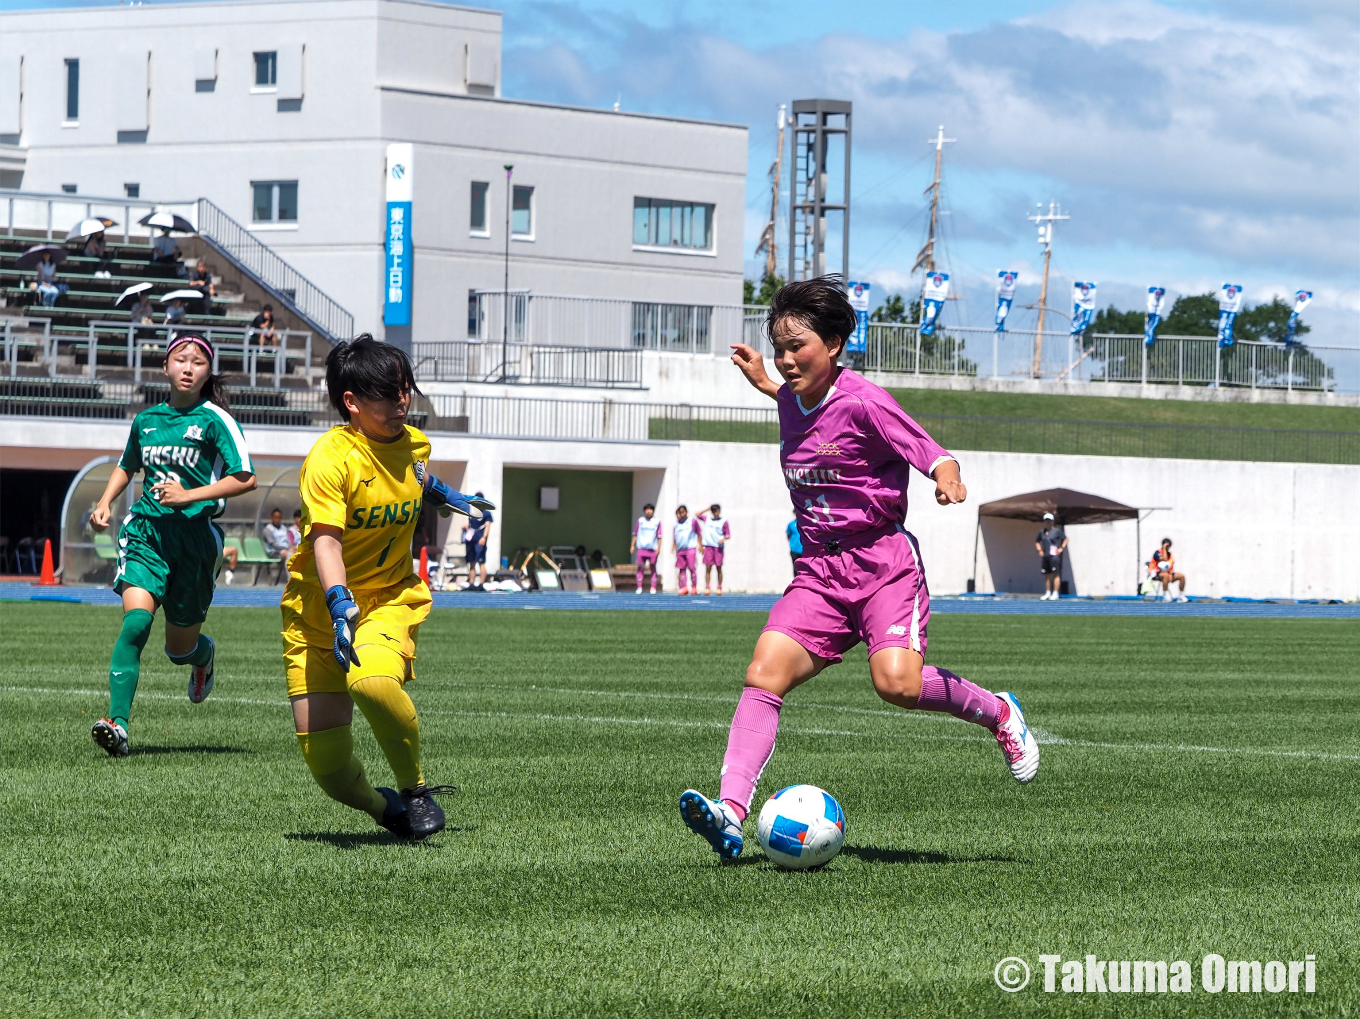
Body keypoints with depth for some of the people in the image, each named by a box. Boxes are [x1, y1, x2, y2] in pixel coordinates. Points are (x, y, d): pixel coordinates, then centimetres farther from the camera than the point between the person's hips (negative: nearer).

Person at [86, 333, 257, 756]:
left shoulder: (214, 420, -3)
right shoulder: (146, 419, 11)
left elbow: (246, 479, -8)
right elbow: (127, 467, 30)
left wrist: (190, 495, -15)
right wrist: (104, 503, 13)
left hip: (195, 535, -2)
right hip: (145, 531, 2)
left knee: (180, 647, 8)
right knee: (136, 622, -22)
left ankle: (204, 654, 48)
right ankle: (118, 724, -29)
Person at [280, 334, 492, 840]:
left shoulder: (413, 444, 1)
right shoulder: (329, 457, -18)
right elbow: (326, 539, -29)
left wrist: (445, 496, 44)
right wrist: (340, 607, -43)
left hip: (391, 599, 2)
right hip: (318, 610, -2)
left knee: (373, 681, -35)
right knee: (328, 768, -6)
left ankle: (415, 789, -12)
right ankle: (383, 808, 28)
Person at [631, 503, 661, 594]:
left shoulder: (657, 522, 4)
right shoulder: (640, 521, 6)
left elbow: (659, 536, 5)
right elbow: (635, 534, 10)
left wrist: (658, 548, -2)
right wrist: (632, 546, 5)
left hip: (653, 549, 0)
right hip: (641, 548, 0)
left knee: (653, 568, 3)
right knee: (640, 568, -2)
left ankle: (653, 588, 6)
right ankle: (639, 588, 2)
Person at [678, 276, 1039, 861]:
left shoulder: (862, 402, -11)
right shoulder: (792, 402, 10)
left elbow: (932, 454, -12)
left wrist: (948, 480, -32)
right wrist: (764, 384, 35)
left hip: (884, 562, -6)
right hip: (820, 572, 6)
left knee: (897, 683, -26)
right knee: (764, 673, -15)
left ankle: (998, 713, 4)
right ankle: (731, 813, -25)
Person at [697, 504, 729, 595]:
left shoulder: (723, 522, 2)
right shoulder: (707, 519, 12)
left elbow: (728, 535, 1)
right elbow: (698, 515, 17)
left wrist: (723, 539, -18)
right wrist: (707, 509, 12)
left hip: (718, 547, -3)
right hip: (708, 546, 3)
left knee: (718, 568, 2)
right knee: (708, 568, -1)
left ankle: (719, 588, 8)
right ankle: (707, 588, 0)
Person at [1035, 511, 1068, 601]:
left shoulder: (1056, 531, 0)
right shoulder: (1042, 532, 14)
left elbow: (1065, 539, 2)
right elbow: (1037, 541, 27)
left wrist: (1061, 548, -6)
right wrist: (1039, 550, 13)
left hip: (1054, 556, -6)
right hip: (1045, 556, 6)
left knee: (1055, 574, -9)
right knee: (1047, 576, 7)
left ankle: (1055, 594, -11)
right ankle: (1047, 594, 13)